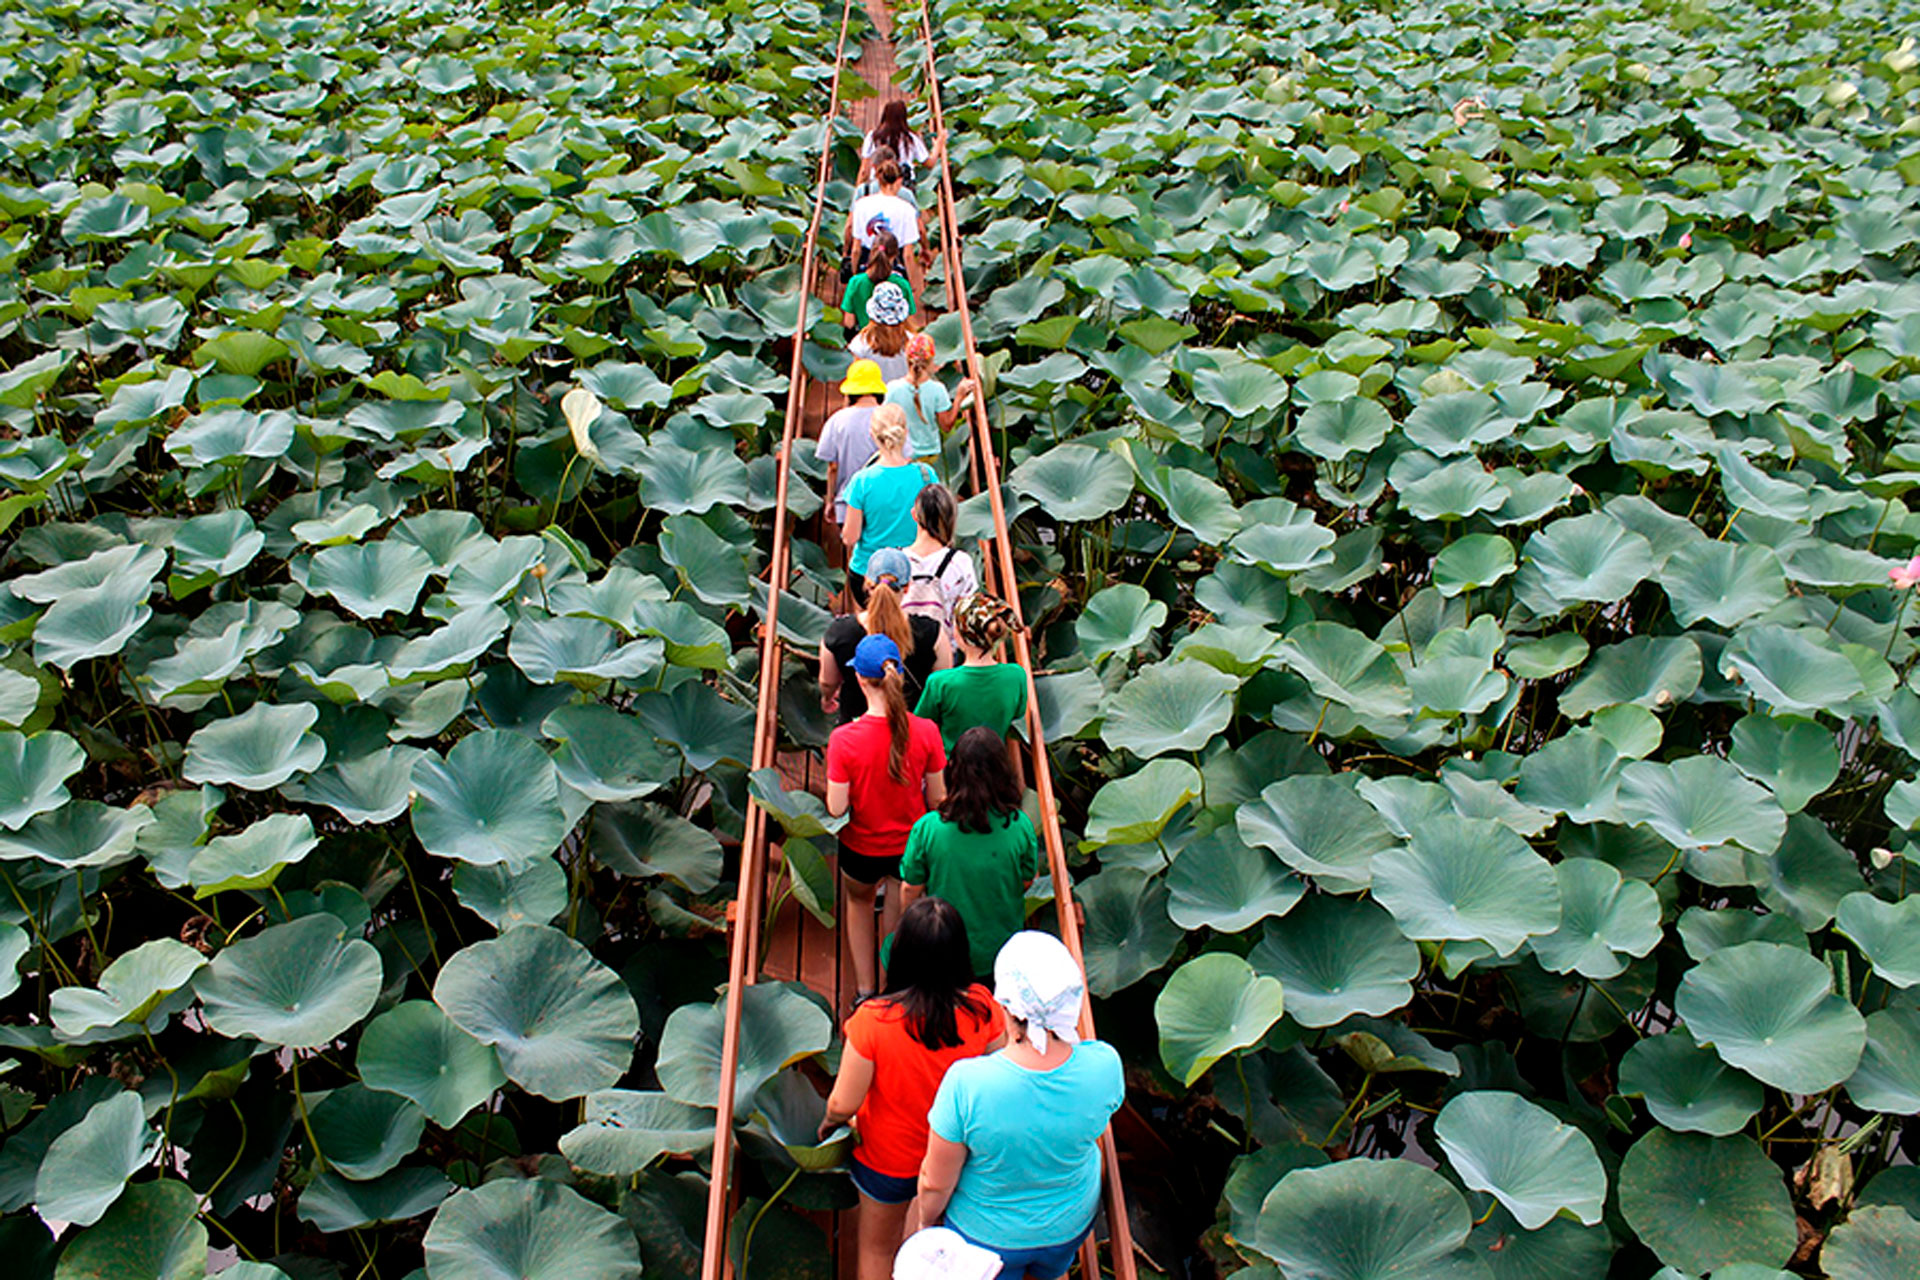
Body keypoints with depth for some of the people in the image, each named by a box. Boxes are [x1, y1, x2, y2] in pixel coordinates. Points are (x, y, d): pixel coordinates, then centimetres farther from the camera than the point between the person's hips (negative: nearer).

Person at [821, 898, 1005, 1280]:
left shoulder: (872, 1021, -33)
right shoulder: (981, 1006, -25)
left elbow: (843, 1105, -22)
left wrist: (831, 1121, 1)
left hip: (888, 1159, -2)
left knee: (877, 1249, 27)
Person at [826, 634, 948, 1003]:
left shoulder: (844, 739, -28)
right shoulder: (926, 732, -21)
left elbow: (836, 808, -20)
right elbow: (937, 799, -10)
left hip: (862, 850, -1)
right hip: (912, 846, 1)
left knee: (859, 902, 32)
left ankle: (864, 990, 41)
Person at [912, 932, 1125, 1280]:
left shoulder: (966, 1085, -39)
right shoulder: (1104, 1066, -31)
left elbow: (935, 1185, -22)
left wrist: (926, 1223, -2)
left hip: (986, 1232, -2)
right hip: (1072, 1221, 2)